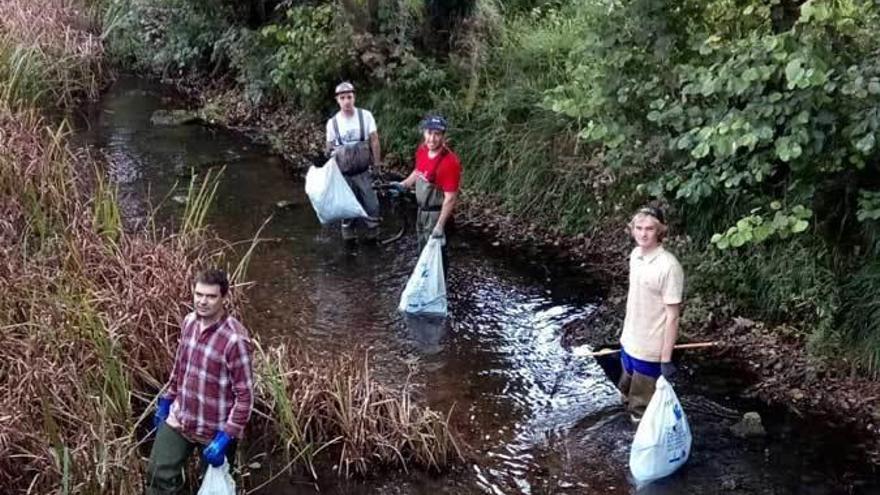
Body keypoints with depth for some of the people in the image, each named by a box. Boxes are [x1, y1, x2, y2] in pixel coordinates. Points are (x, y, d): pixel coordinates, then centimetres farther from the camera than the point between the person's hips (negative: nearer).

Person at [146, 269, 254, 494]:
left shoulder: (235, 339, -26)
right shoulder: (189, 322, -4)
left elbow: (245, 395, -22)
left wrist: (226, 437, -23)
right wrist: (166, 400, 18)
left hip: (215, 429, -5)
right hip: (179, 419, 6)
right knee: (158, 475, 11)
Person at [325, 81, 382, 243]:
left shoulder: (365, 116, -8)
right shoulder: (332, 122, -4)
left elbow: (374, 141, -4)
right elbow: (329, 149, 5)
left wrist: (377, 165, -5)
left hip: (363, 172, -1)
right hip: (343, 174, 1)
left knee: (371, 205, 2)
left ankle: (373, 235, 20)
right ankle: (349, 235, 26)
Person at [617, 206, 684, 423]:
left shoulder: (669, 266, -24)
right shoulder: (635, 255, 0)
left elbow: (672, 317, -20)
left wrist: (666, 359, -19)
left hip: (650, 352, -8)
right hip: (629, 344, 8)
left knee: (643, 412, 6)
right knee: (628, 396, 25)